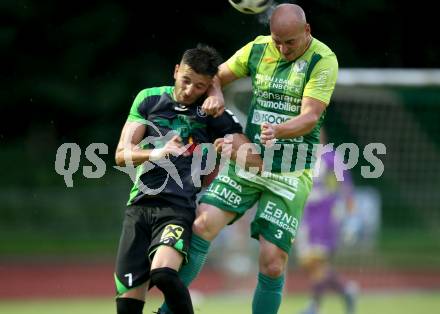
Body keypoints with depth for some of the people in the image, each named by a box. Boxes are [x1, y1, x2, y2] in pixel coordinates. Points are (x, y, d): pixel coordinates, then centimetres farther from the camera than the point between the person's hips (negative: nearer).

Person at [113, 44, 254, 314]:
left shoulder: (213, 114, 3)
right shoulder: (150, 99, 9)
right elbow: (122, 155, 3)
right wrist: (157, 153, -14)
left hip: (179, 208, -3)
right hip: (140, 204, 3)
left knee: (163, 272, -31)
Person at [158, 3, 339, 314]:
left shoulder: (323, 60, -9)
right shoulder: (258, 49, 4)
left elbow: (310, 117, -17)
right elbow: (217, 75, 17)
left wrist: (278, 130, -36)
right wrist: (215, 94, -6)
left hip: (291, 174, -3)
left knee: (273, 262, -7)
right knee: (203, 223, -16)